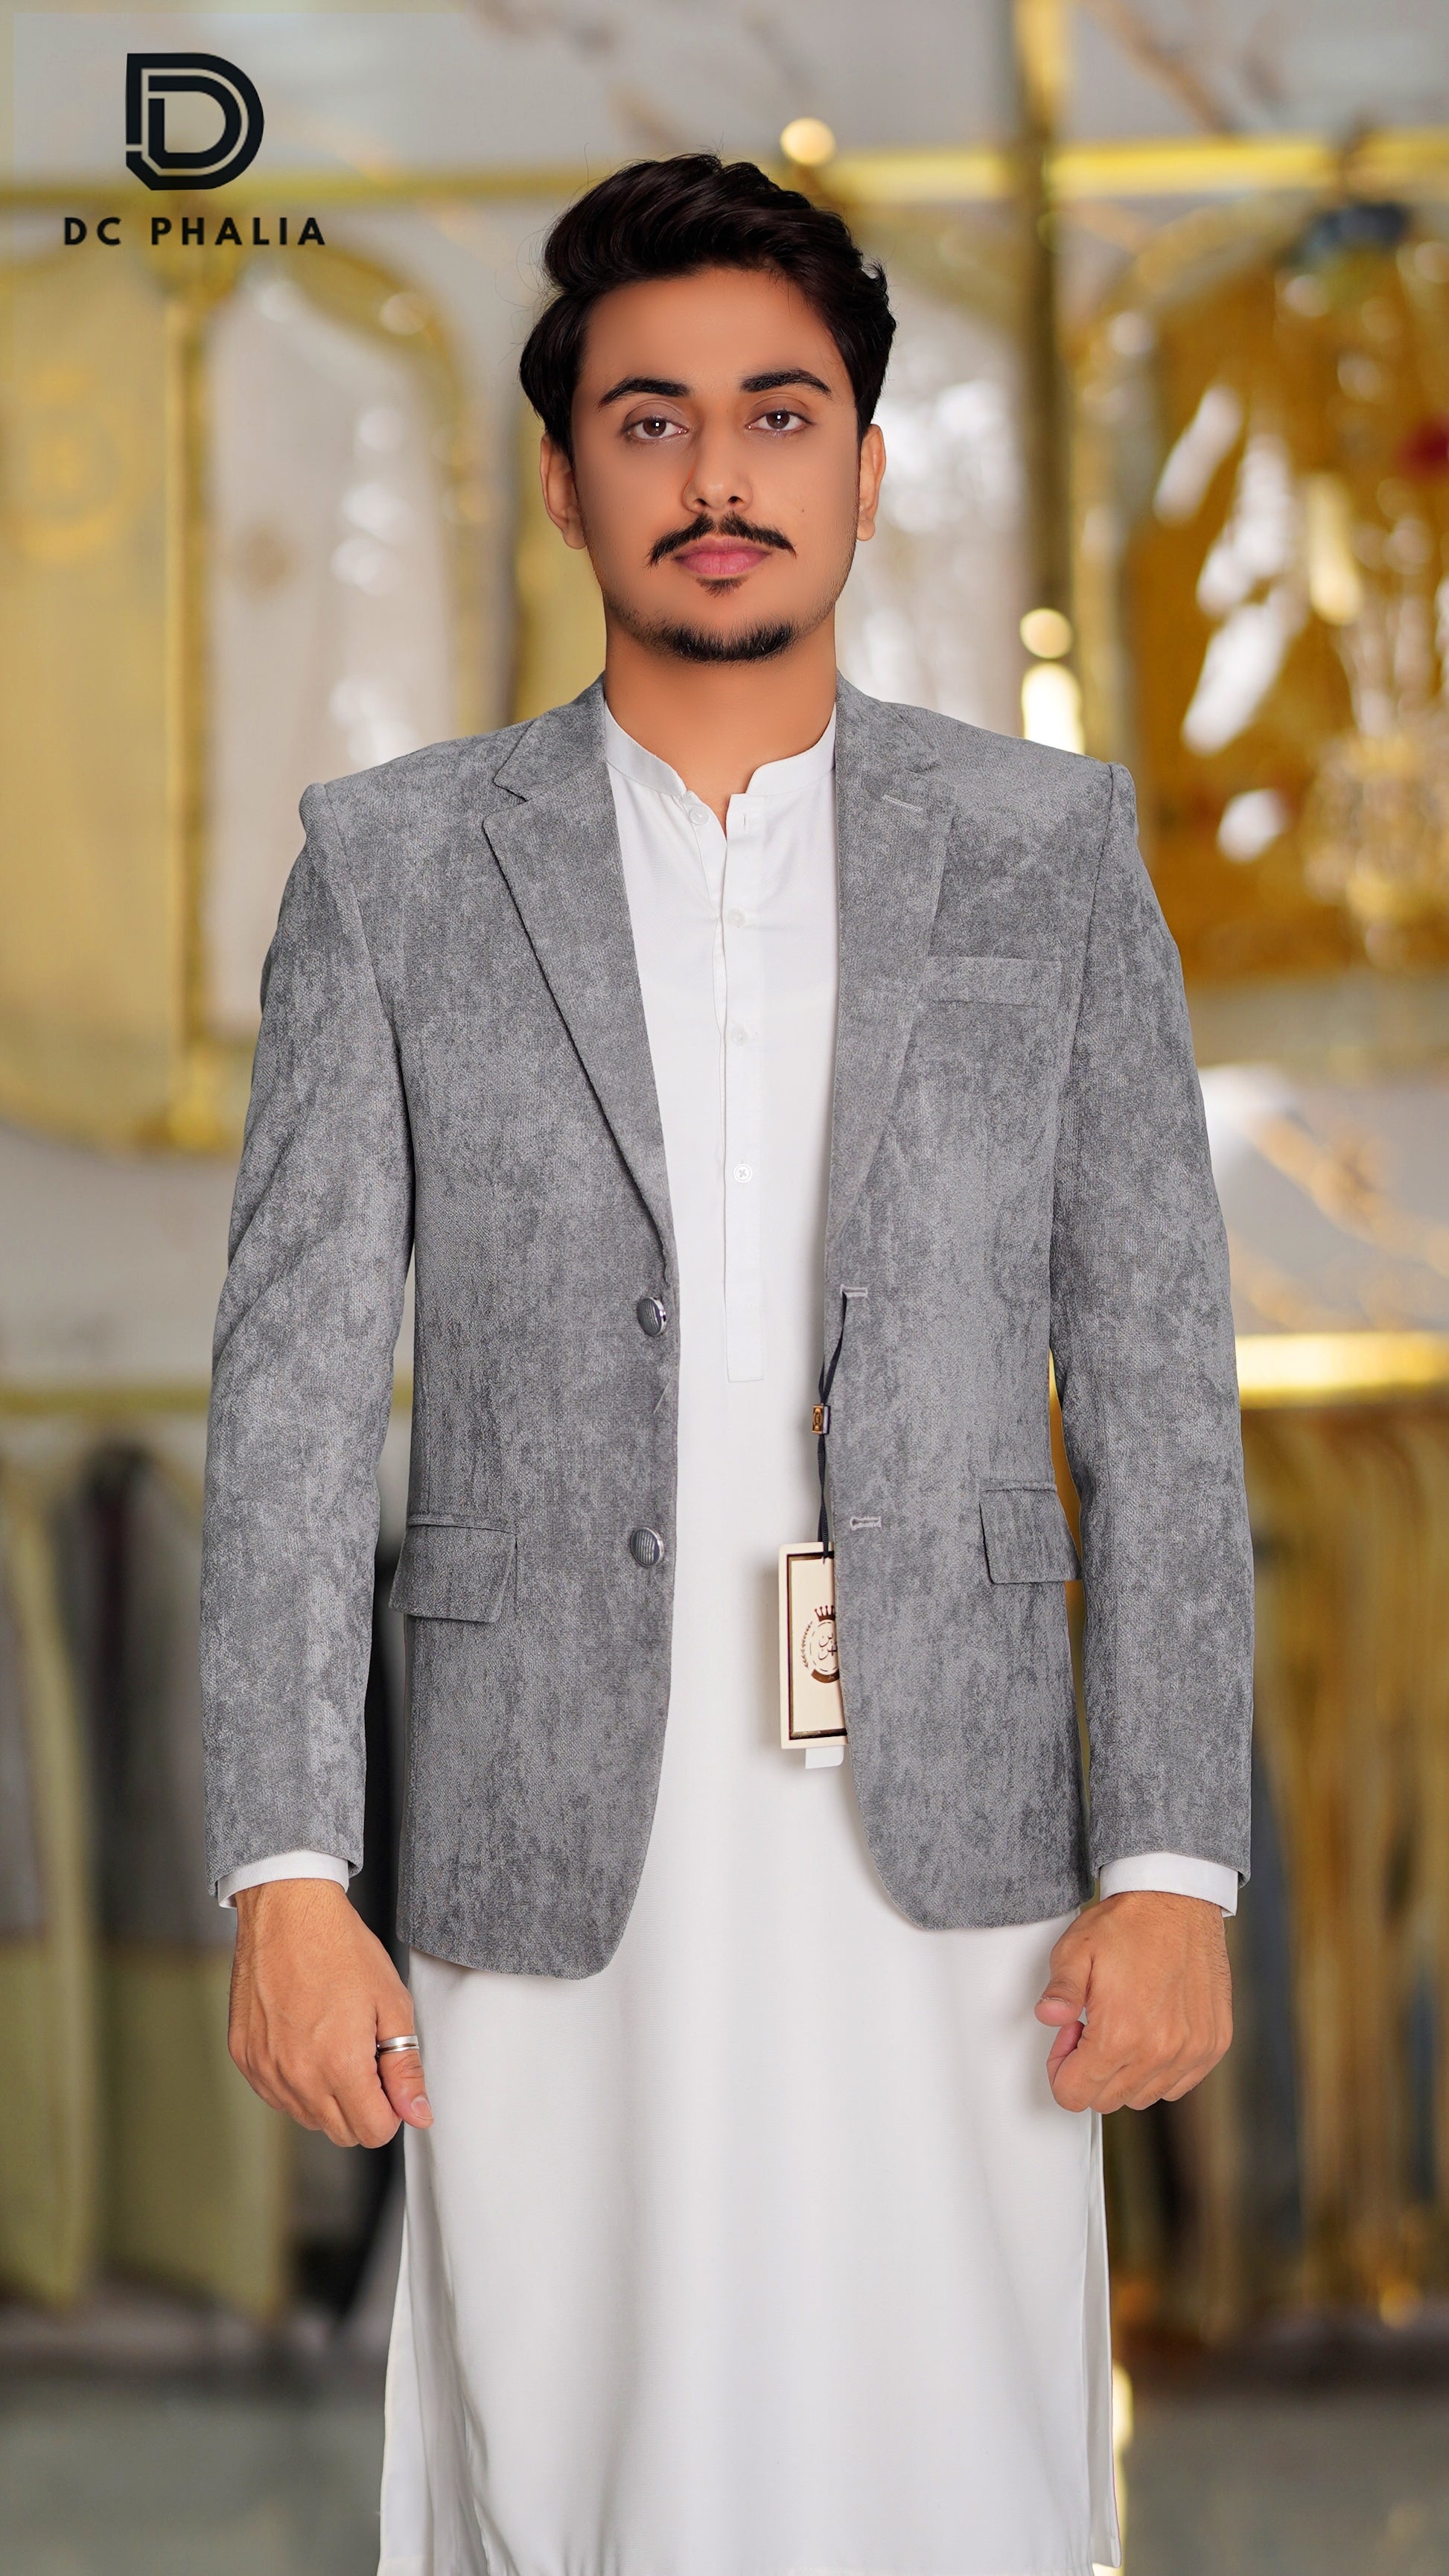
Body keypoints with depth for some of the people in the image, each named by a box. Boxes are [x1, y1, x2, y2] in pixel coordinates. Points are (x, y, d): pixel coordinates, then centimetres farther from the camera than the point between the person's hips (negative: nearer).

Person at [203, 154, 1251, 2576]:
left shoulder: (1050, 850, 6)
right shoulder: (393, 866, 5)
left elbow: (1156, 1381, 4)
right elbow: (293, 1387, 1)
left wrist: (1173, 1868, -4)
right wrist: (285, 1880, -8)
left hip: (947, 1858, 0)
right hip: (556, 1876, 0)